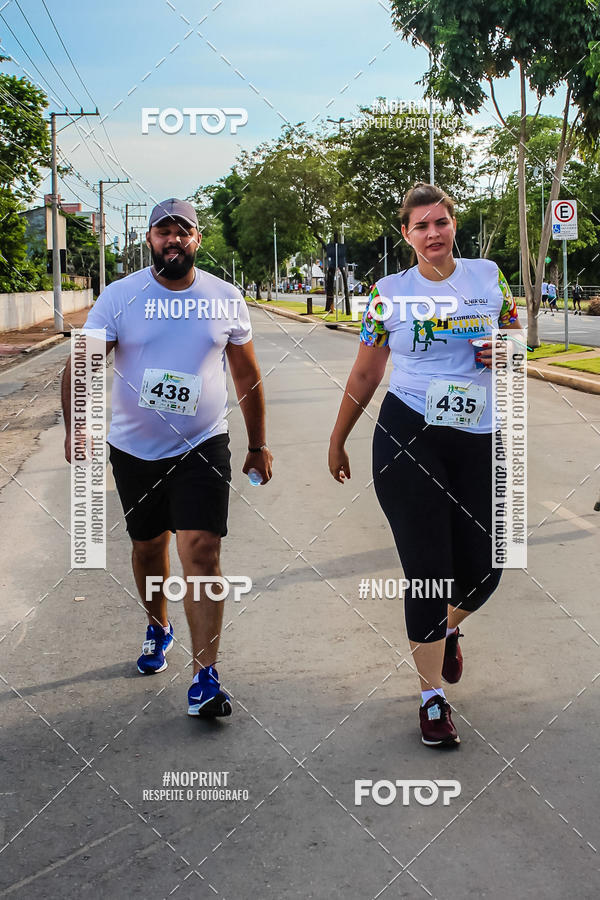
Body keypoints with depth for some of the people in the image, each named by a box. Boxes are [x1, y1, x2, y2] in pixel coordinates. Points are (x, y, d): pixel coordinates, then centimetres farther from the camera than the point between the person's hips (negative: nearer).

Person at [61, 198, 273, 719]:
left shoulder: (225, 299, -1)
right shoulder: (121, 296, -4)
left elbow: (248, 376, 8)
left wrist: (258, 445, 11)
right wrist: (76, 427, -28)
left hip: (203, 445, -1)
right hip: (134, 447, 2)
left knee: (200, 549, -14)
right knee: (148, 546, 16)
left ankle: (206, 677, -11)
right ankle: (158, 628, 45)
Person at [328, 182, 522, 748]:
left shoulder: (488, 276, 7)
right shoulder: (390, 293, 3)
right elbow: (365, 373, 10)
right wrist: (337, 439, 14)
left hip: (477, 440, 2)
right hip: (407, 436, -2)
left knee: (483, 570, 4)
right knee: (427, 569, -2)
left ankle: (448, 628, 41)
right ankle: (432, 696, 14)